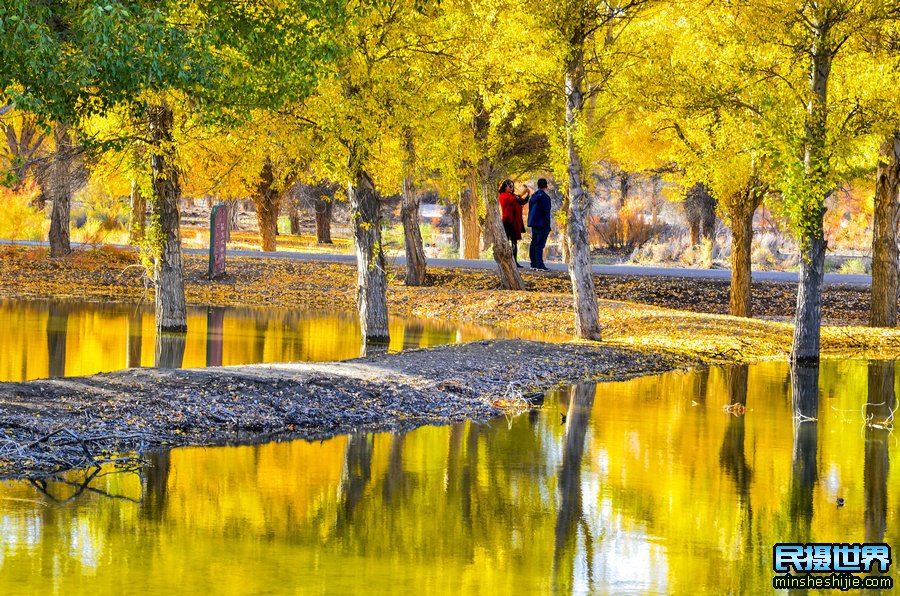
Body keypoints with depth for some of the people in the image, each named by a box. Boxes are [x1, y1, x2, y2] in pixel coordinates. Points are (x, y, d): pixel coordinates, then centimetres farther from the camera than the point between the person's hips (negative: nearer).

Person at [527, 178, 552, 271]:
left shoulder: (533, 196, 11)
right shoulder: (544, 196, -13)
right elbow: (546, 211, -15)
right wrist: (548, 225, -11)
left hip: (534, 224, 8)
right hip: (542, 224, -8)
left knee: (534, 244, 11)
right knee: (540, 244, -10)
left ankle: (533, 264, 15)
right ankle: (540, 265, -13)